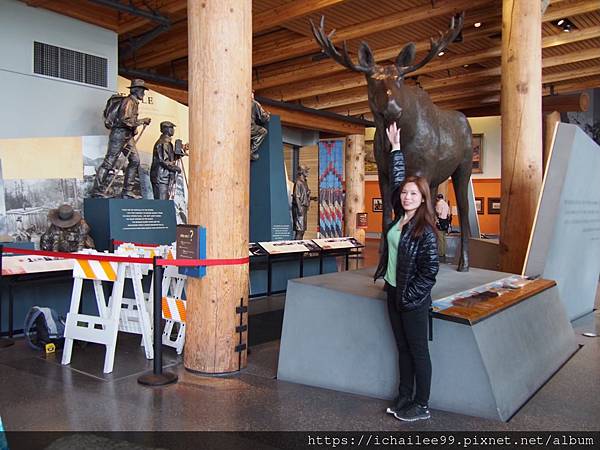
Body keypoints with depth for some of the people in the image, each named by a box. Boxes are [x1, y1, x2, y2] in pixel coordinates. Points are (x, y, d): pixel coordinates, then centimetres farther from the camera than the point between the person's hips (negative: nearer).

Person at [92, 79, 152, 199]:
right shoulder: (128, 101, -12)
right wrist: (142, 121, -17)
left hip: (127, 136, 10)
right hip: (119, 134, -10)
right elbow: (125, 120, -22)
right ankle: (97, 190, -5)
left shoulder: (134, 102, 19)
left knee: (135, 160, 5)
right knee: (109, 162, -8)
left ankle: (128, 191, 6)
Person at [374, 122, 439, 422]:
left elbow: (430, 271, -16)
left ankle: (421, 406, 17)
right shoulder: (400, 218, 3)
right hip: (393, 293, 7)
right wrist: (395, 147, 18)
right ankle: (404, 398, 28)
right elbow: (397, 180, 13)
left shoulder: (425, 230, -16)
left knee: (418, 352, 5)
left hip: (413, 299, -7)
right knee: (402, 349, 16)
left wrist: (409, 295, -14)